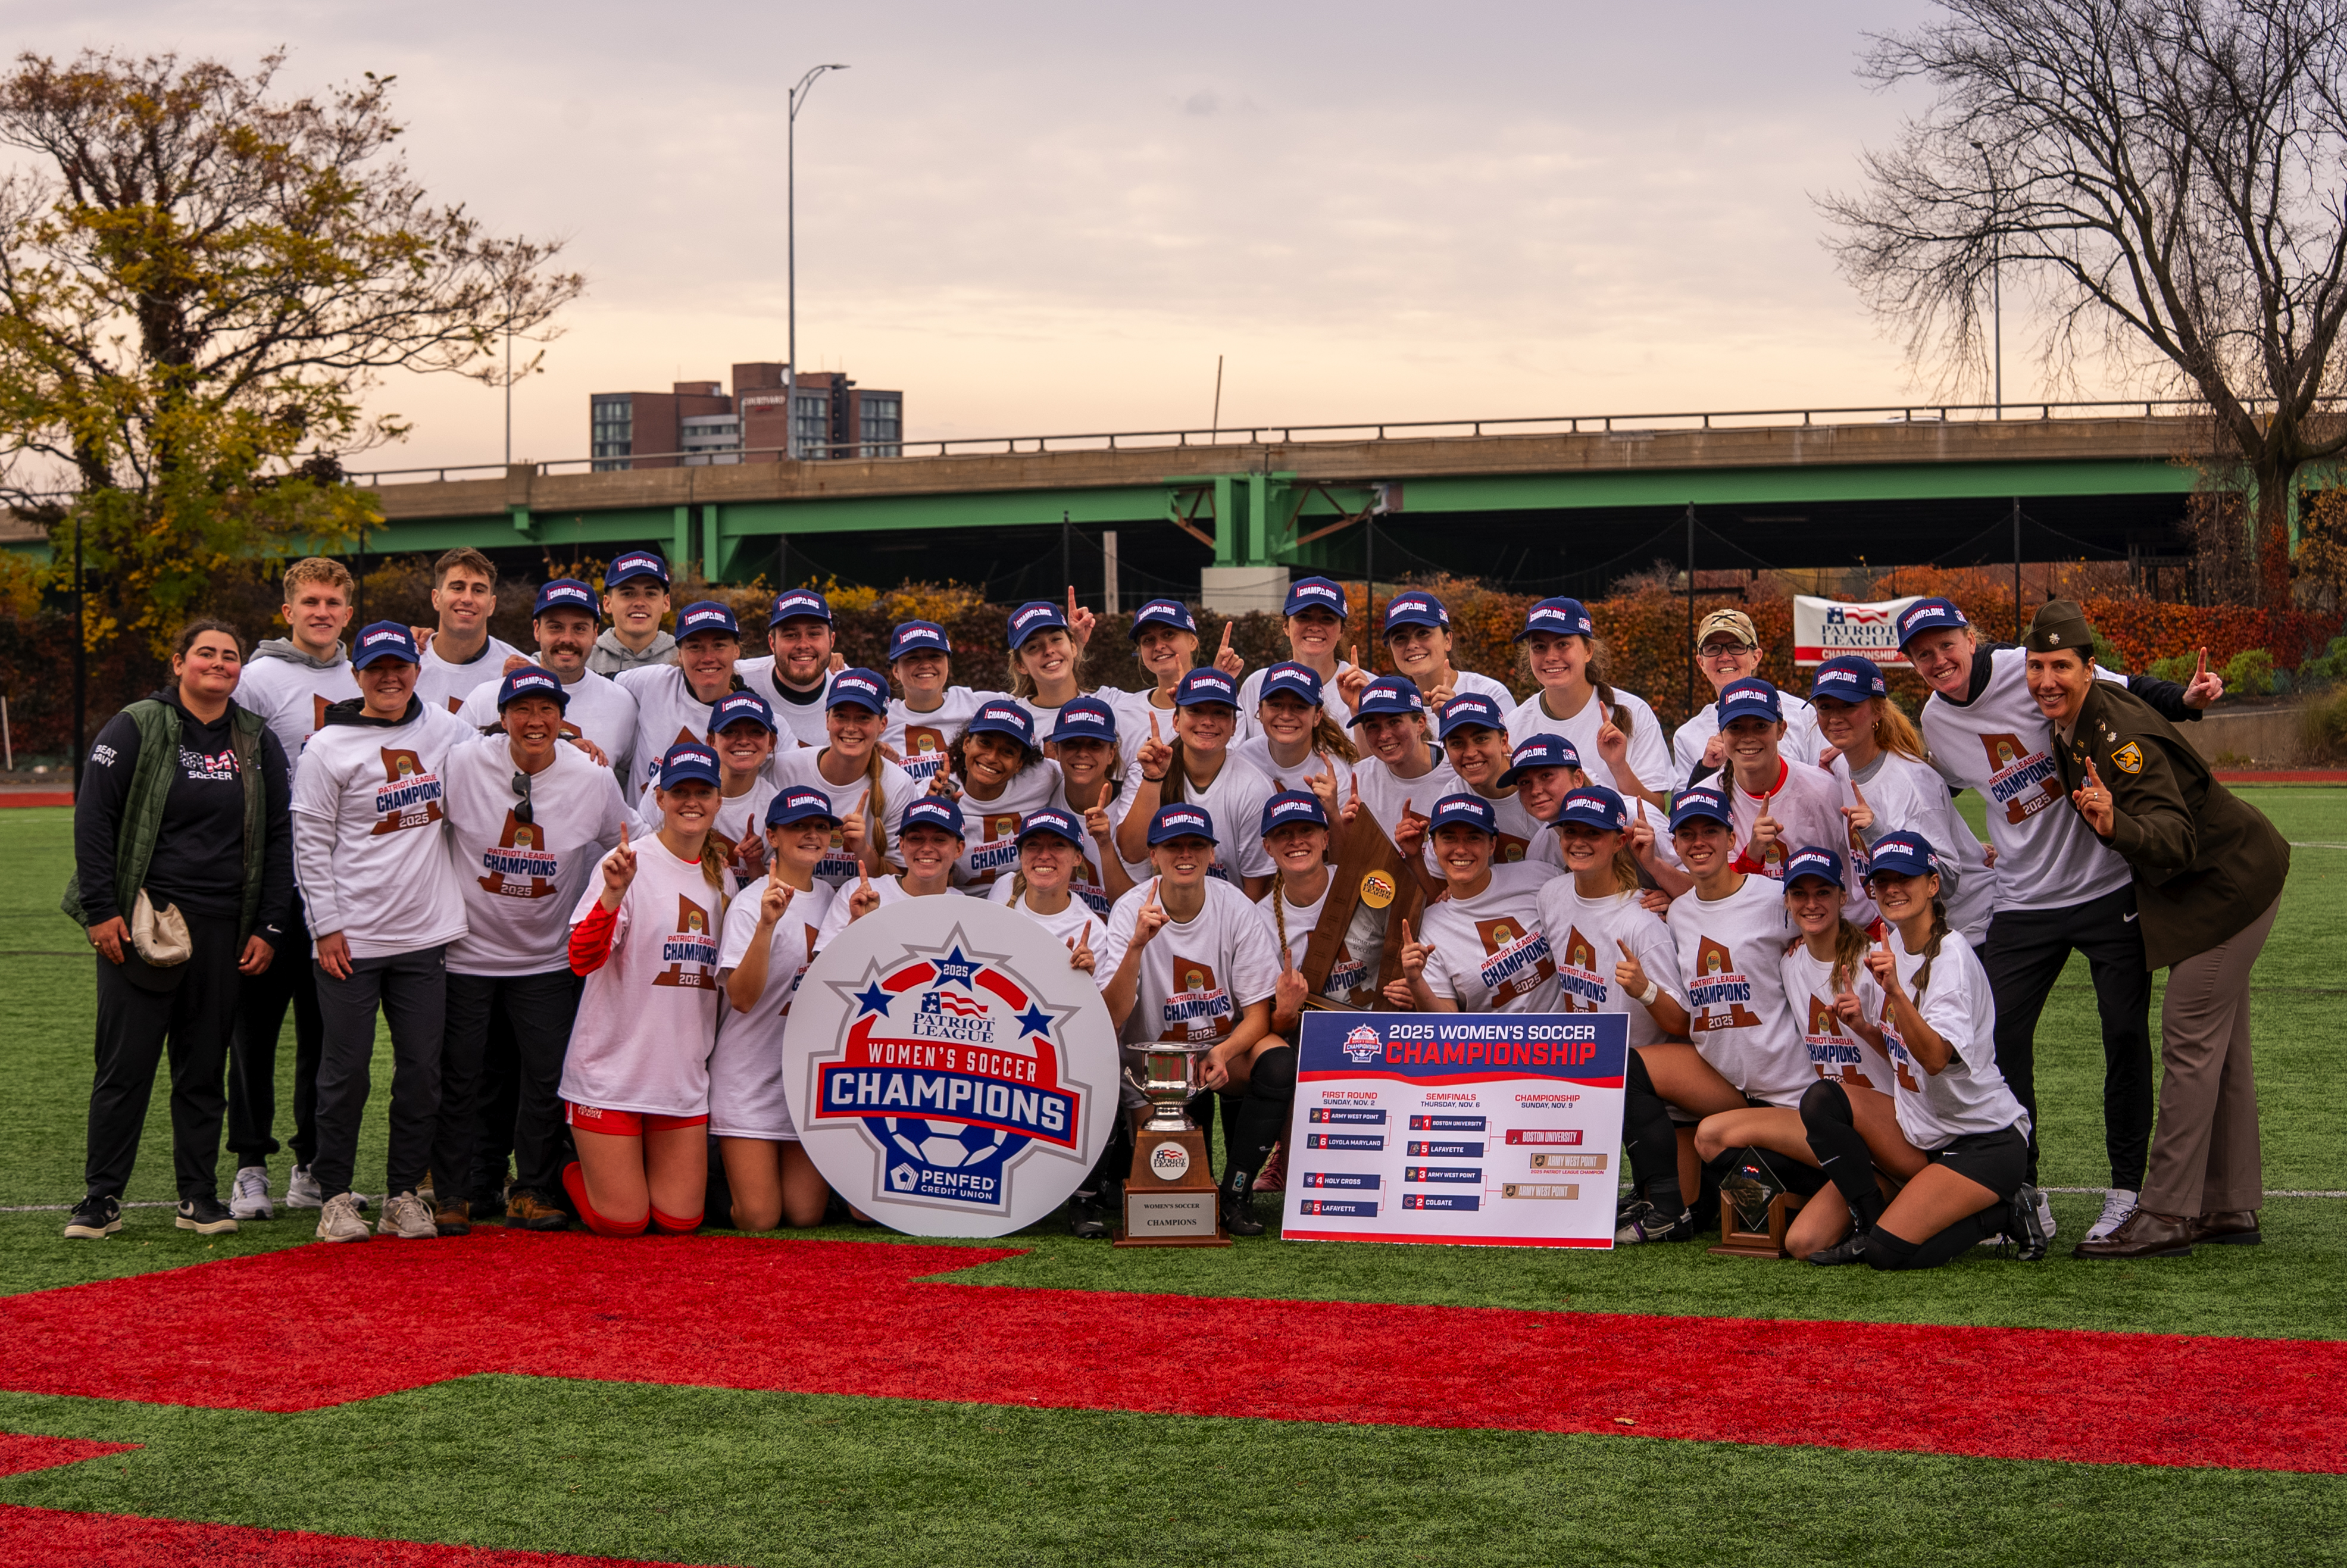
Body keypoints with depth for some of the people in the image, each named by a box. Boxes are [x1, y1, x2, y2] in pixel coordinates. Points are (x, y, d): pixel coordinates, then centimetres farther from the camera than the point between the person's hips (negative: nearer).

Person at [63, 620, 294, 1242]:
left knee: (205, 1067, 7)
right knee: (125, 1064, -2)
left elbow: (278, 840, 13)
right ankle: (101, 1198, 5)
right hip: (140, 922, -3)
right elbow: (93, 817, -3)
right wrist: (101, 908, -10)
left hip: (223, 930, 3)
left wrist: (269, 929, 6)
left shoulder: (258, 743, 11)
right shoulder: (136, 729, 0)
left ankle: (199, 1195, 15)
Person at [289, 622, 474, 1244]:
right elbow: (311, 843, -4)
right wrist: (327, 927, -9)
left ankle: (405, 1193, 14)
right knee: (346, 1070, -1)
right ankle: (335, 1194, 10)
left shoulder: (446, 730, 8)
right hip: (352, 938, -3)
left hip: (426, 934, 3)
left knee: (422, 1069, 3)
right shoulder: (328, 748, -4)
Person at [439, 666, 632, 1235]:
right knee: (464, 1075, 1)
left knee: (547, 1075, -2)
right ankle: (454, 1193, 13)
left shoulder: (594, 780, -5)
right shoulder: (463, 766, -10)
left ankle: (533, 1193, 12)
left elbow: (624, 851, 10)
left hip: (550, 957, 1)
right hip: (469, 949, -1)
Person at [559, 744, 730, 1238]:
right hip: (612, 1071, -5)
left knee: (679, 1221, 3)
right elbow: (582, 959, -22)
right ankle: (575, 1174, 27)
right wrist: (614, 893, -35)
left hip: (684, 1076, 5)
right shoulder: (629, 863, -9)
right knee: (623, 1220, -4)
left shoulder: (721, 877, 9)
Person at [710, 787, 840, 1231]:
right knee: (758, 1218, -9)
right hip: (751, 1077, -5)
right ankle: (718, 1169, 22)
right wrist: (767, 924, -35)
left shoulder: (831, 900, 8)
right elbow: (742, 997, -23)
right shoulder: (751, 905, -11)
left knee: (805, 1214, -1)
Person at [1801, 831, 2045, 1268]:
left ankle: (2002, 1214, 3)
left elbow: (1935, 1058, -32)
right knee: (1820, 1099, -12)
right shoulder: (1892, 944, 6)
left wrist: (1896, 991, -44)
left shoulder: (1953, 958, -18)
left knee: (1890, 1252, -20)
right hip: (1925, 1131, 8)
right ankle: (1870, 1223, -1)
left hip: (1986, 1142, -8)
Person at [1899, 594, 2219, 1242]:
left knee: (2126, 1033, -2)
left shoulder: (2035, 672, -12)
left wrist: (2183, 700, -26)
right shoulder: (1935, 722, 4)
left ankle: (2127, 1193, 9)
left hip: (2110, 883, -4)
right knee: (1998, 1036, -3)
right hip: (2025, 898, 4)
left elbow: (2128, 696, -10)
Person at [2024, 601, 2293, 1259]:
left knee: (2191, 1041, -10)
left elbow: (2174, 837, -39)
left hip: (2228, 882, -10)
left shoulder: (2122, 736, -30)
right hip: (2212, 881, 10)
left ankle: (2168, 1215, -8)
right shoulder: (2070, 724, -2)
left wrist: (2116, 826, -59)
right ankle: (2232, 1209, 22)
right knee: (2220, 1045, 14)